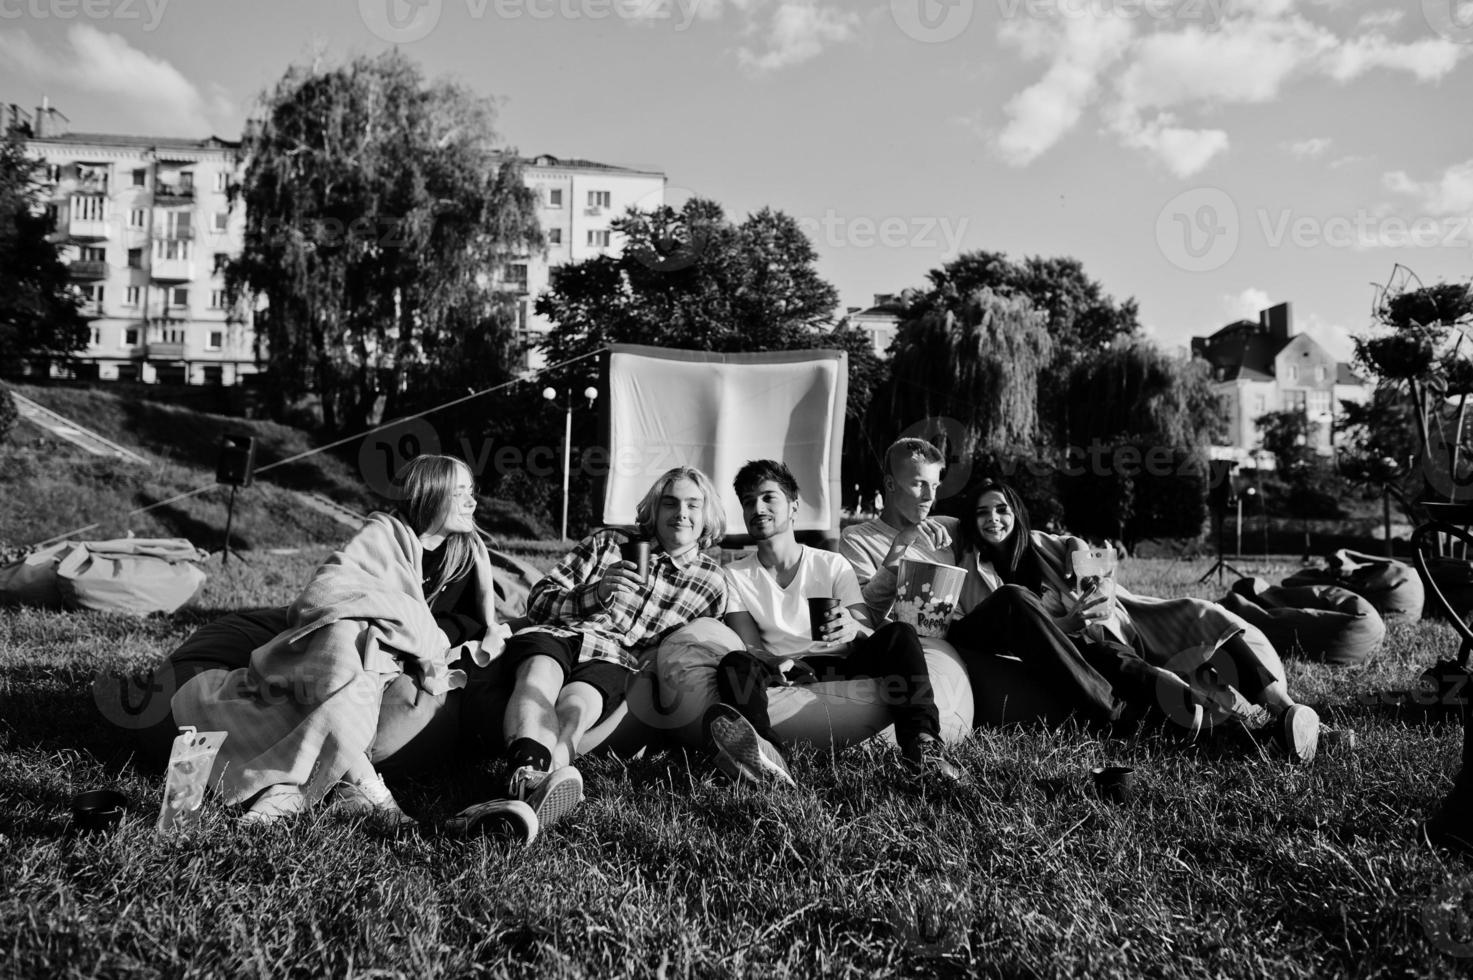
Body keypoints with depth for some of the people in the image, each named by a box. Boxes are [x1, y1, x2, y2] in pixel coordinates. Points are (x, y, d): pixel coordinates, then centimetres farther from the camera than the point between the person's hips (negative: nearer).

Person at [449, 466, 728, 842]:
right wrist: (595, 594, -7)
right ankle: (528, 774, -68)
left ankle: (521, 794, -66)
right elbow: (538, 600, 12)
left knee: (574, 706, -36)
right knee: (539, 677, -37)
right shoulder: (608, 543, 18)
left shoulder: (712, 584, 18)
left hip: (616, 661, -1)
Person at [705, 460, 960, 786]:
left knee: (898, 634, -24)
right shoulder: (736, 576, 11)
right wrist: (783, 664, -24)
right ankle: (766, 756, -63)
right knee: (735, 664, -32)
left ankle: (921, 742, -40)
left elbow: (871, 637, 1)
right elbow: (750, 648, 1)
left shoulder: (832, 565, 10)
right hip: (780, 676, 0)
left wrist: (854, 629, -25)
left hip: (841, 669, 1)